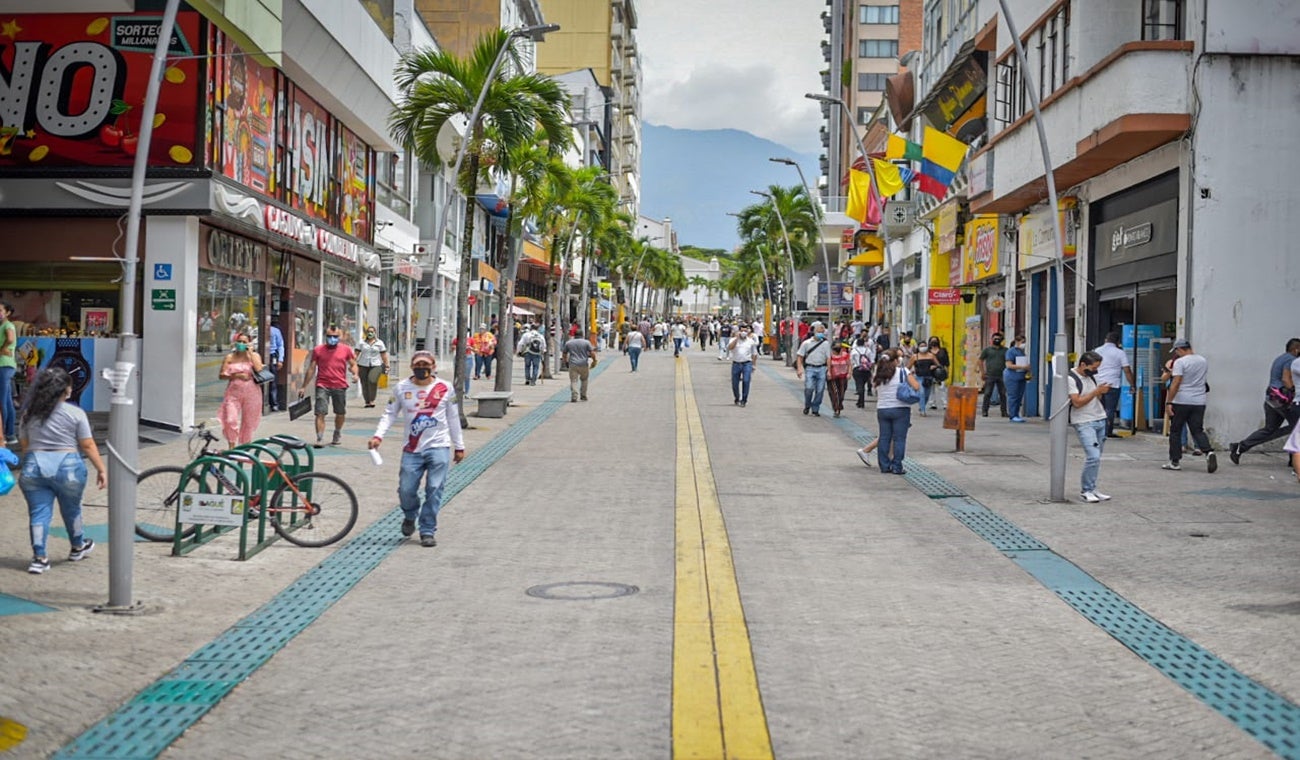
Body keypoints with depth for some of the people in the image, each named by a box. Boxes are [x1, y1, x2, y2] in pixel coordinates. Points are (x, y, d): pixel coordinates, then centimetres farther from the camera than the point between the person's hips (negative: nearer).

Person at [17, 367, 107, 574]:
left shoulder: (29, 413, 6)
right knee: (71, 509, 16)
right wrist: (101, 469, 0)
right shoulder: (75, 413, -5)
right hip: (67, 466, -2)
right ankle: (78, 547, 35)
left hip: (34, 467, 2)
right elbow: (88, 446, -5)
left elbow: (24, 444, 10)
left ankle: (39, 558, 3)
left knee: (39, 512, 5)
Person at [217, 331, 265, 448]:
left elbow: (258, 369, -13)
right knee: (231, 421, -13)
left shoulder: (254, 355, 7)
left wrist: (250, 353, -8)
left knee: (248, 422, 7)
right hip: (233, 393, 0)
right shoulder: (230, 357, 7)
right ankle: (231, 448, -4)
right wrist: (236, 375, -14)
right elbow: (221, 375, 1)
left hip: (251, 393, 0)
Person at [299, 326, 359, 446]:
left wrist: (355, 373, -12)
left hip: (340, 386, 2)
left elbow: (353, 364, 12)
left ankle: (337, 434, 38)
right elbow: (311, 369, 8)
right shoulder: (318, 350, 4)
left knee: (341, 413, 15)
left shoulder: (346, 350, 5)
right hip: (322, 386, -1)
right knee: (320, 413, -12)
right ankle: (319, 439, -13)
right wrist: (304, 387, 8)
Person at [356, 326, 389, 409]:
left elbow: (384, 355, 10)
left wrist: (386, 366, 7)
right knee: (364, 384, 0)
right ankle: (367, 402, 9)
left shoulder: (379, 343, 9)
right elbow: (356, 353, 7)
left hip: (376, 365, -2)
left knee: (372, 380, -21)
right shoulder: (362, 343, 10)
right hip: (363, 365, 2)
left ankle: (372, 401, -14)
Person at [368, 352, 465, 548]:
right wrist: (378, 435, -9)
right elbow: (390, 414, 6)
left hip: (438, 448, -1)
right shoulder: (401, 388, 3)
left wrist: (459, 446, 13)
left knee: (434, 491, -4)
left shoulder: (445, 388, 3)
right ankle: (410, 517, 30)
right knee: (406, 490, -2)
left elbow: (453, 418, 11)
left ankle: (427, 532, 7)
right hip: (412, 450, 1)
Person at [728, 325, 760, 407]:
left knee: (746, 381, -15)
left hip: (747, 364, -1)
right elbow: (730, 347, -15)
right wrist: (737, 338, -12)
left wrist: (753, 365, 7)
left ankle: (744, 400, -7)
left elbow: (754, 354, 13)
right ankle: (737, 399, 28)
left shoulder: (751, 341, 9)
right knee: (735, 383, 6)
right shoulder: (734, 340, 6)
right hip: (736, 363, 1)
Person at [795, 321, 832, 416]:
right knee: (809, 388, -14)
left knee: (820, 390, -1)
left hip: (821, 368, 2)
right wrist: (799, 368, -5)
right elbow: (799, 356, 5)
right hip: (810, 368, -2)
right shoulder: (806, 343, 5)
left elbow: (828, 357, 7)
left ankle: (815, 409, 12)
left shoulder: (826, 344, 9)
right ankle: (807, 406, 12)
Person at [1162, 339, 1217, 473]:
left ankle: (1174, 461, 9)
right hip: (1199, 401, 6)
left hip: (1181, 401, -6)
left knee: (1175, 431, 6)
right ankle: (1209, 452, -17)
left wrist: (1169, 402, -17)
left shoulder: (1180, 362, -11)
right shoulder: (1203, 361, 11)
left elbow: (1176, 383, -18)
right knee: (1198, 430, 8)